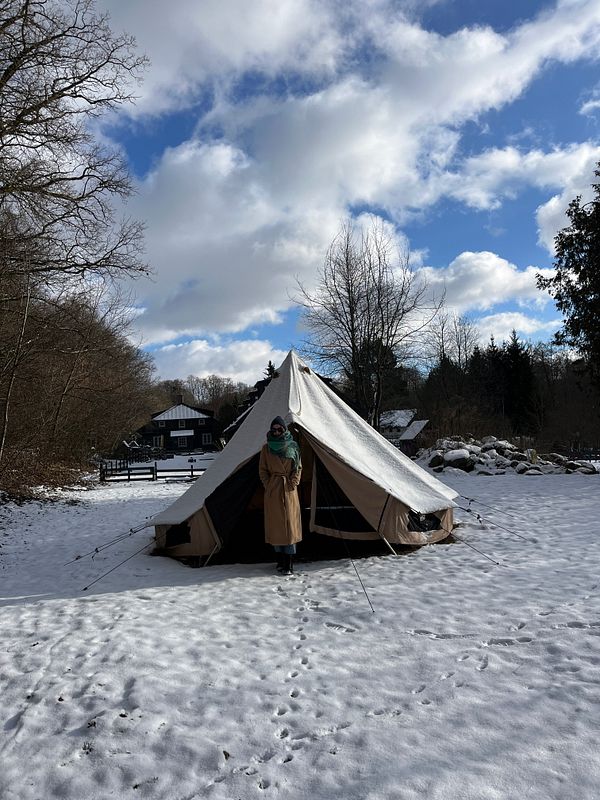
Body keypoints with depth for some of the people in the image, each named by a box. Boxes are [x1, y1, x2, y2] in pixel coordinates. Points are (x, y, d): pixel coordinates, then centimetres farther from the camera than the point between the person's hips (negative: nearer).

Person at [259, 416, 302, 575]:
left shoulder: (293, 446, 2)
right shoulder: (266, 448, 3)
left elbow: (298, 468, 6)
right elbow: (262, 470, 7)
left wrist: (293, 484, -4)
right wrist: (268, 486, -2)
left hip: (289, 490, 0)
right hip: (272, 491, 1)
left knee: (290, 525, -3)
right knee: (275, 524, 4)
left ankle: (289, 564, 0)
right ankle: (280, 560, 16)